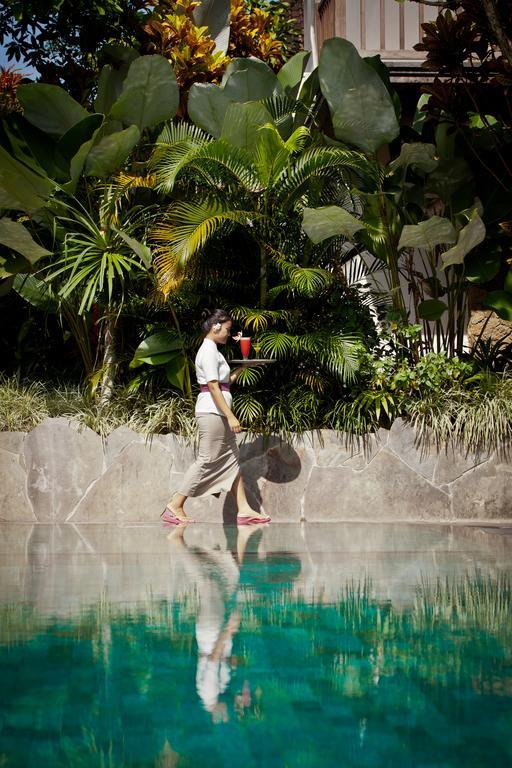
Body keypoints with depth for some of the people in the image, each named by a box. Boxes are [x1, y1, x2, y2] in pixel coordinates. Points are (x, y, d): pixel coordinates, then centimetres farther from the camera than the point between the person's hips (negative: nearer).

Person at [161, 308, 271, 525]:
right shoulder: (209, 351, -13)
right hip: (212, 411, -11)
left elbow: (225, 381, 22)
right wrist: (230, 416, -22)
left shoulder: (212, 350, 18)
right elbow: (213, 387, -20)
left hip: (217, 413, 11)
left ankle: (244, 510, 9)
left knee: (232, 459, 9)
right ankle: (174, 506, -3)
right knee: (207, 461, -7)